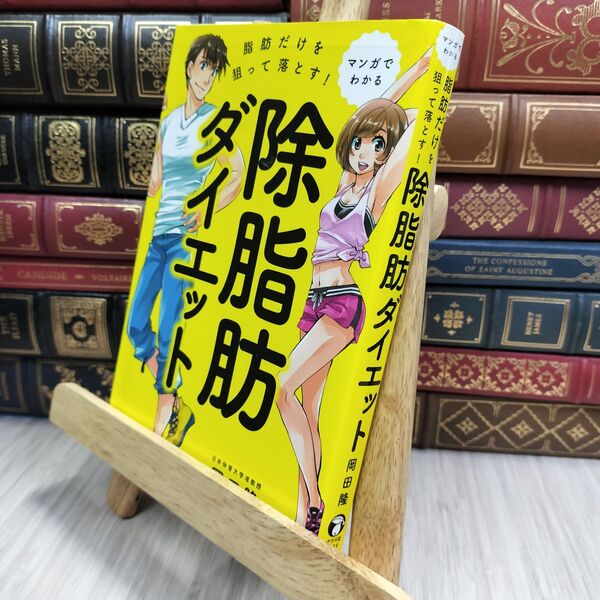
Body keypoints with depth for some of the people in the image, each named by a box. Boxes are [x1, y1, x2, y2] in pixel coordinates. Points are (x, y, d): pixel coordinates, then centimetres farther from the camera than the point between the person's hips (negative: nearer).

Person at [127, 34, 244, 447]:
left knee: (168, 333, -9)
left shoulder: (213, 122, -1)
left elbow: (239, 174, -8)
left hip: (185, 236, -7)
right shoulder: (168, 122, 17)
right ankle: (178, 408, 19)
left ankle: (164, 421, 5)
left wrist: (205, 215, -12)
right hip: (158, 234, 7)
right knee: (136, 326, 6)